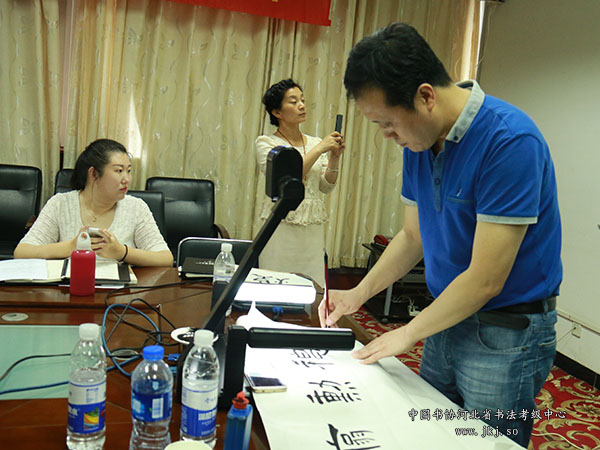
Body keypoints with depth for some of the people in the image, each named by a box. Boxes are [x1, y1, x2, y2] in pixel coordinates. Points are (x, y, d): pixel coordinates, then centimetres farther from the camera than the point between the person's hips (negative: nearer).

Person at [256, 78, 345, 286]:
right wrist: (319, 150, -16)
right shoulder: (266, 143, -3)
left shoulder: (315, 142, 11)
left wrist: (334, 158, -6)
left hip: (313, 229, 4)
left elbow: (326, 187, 10)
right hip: (281, 227, -4)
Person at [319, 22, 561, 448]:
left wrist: (408, 333, -12)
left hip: (507, 335, -7)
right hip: (447, 319, 7)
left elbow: (485, 280, -24)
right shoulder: (419, 141, 0)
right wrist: (359, 293, 2)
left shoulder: (509, 141, -25)